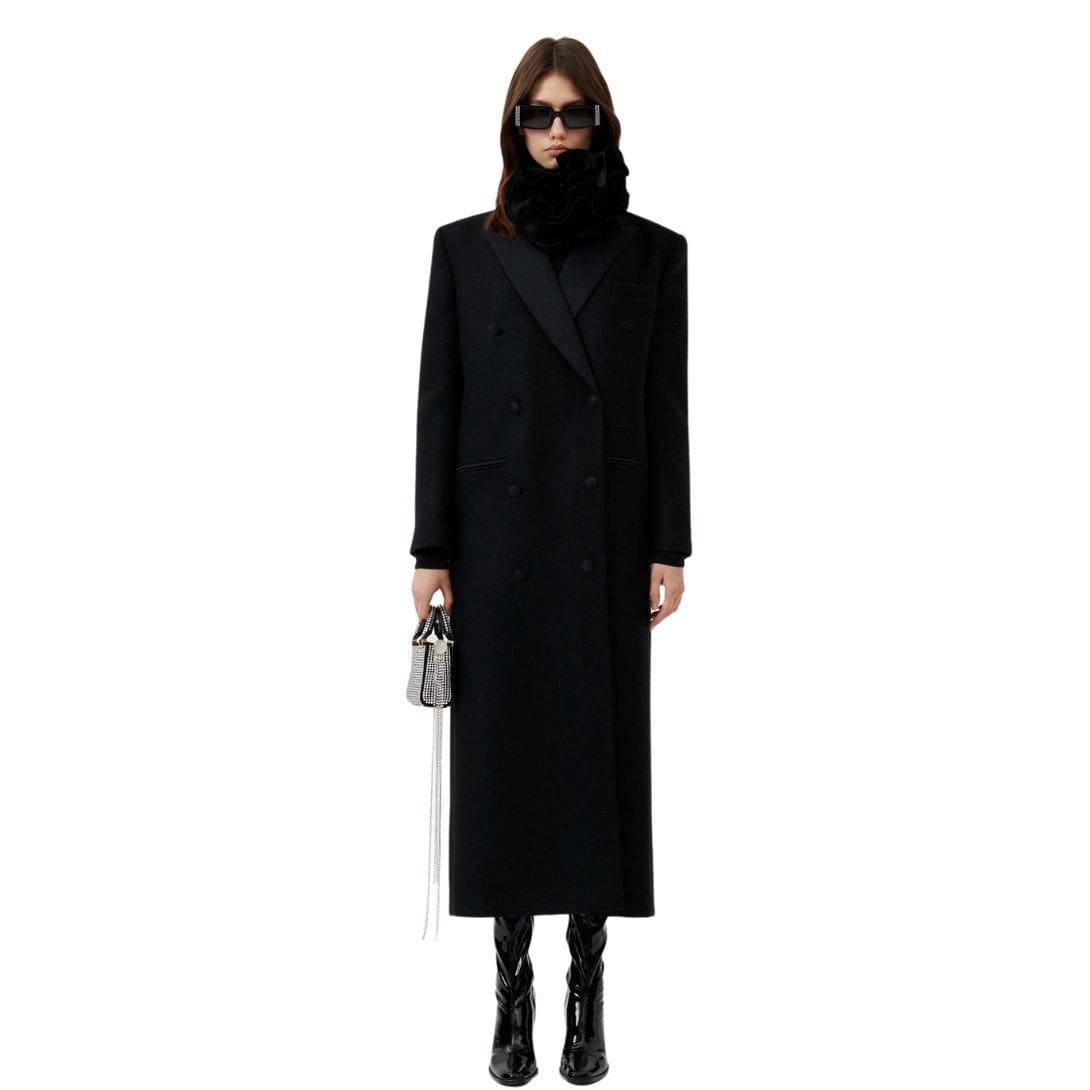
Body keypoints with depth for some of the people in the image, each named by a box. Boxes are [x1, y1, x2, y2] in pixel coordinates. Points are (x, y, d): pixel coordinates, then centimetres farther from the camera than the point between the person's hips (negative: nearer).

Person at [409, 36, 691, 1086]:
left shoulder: (651, 251, 5)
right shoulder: (465, 248, 4)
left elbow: (666, 407, 4)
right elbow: (440, 401, 2)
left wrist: (670, 548, -1)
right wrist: (430, 551, -3)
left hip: (604, 543, 0)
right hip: (498, 540, 0)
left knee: (599, 753, 4)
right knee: (503, 753, 4)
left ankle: (587, 996, 17)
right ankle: (513, 994, 17)